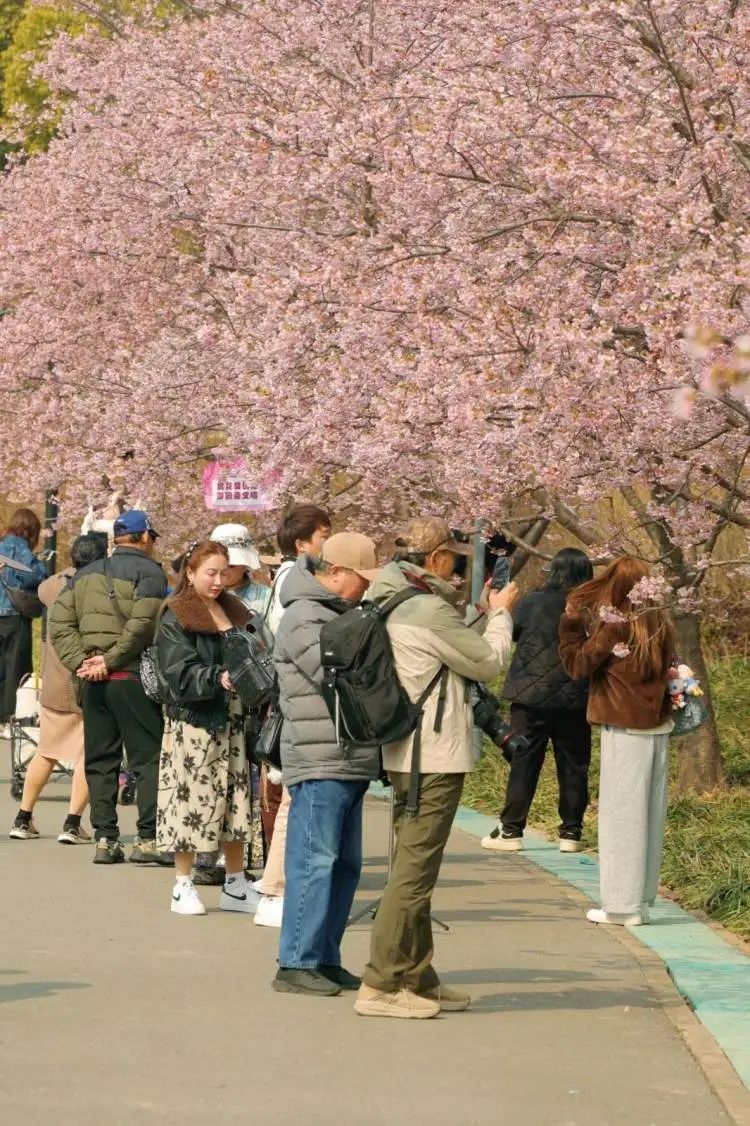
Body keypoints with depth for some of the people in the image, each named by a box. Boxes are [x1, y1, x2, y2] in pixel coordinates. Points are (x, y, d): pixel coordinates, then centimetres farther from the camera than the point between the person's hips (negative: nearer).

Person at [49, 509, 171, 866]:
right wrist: (111, 660, -13)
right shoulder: (149, 572, -4)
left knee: (100, 760, 10)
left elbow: (59, 621, 7)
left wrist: (78, 660, -1)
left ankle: (105, 838, 8)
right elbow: (141, 623, -18)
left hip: (93, 680, 6)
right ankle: (147, 838, -6)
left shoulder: (86, 574, 16)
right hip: (131, 677, -6)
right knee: (148, 757, -1)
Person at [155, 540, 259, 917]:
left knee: (236, 799, 8)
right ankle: (183, 886, 7)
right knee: (192, 798, -3)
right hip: (193, 720, -6)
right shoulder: (176, 619, -6)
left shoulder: (235, 612, 15)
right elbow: (180, 674, -15)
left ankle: (236, 885, 17)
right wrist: (219, 679, -28)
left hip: (233, 719, 6)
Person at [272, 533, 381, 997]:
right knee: (315, 861, -9)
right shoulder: (305, 618, -12)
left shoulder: (342, 614, 20)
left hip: (351, 762, 10)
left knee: (345, 863, 12)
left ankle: (325, 958, 18)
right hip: (320, 762, -10)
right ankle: (297, 963, -7)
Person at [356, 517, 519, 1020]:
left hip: (407, 753, 11)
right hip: (434, 757, -11)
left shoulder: (390, 603, 12)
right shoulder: (429, 610, -18)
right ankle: (381, 986, -8)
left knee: (414, 867, 16)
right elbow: (488, 662, -9)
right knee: (414, 870, -8)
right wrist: (501, 613, 6)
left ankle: (417, 979, 23)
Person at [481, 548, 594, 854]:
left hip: (531, 696, 0)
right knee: (573, 766, 10)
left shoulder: (532, 603, -8)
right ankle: (571, 832, 11)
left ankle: (511, 830, 6)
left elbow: (513, 632, 9)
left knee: (523, 763, 6)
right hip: (575, 701, 1)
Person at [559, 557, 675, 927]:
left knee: (621, 815, -1)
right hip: (658, 728, 6)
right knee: (650, 815, 8)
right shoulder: (658, 625, 5)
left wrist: (570, 625, 2)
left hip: (625, 730, -6)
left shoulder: (613, 626, -12)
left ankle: (623, 904, 0)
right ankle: (642, 900, 13)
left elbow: (577, 664, -5)